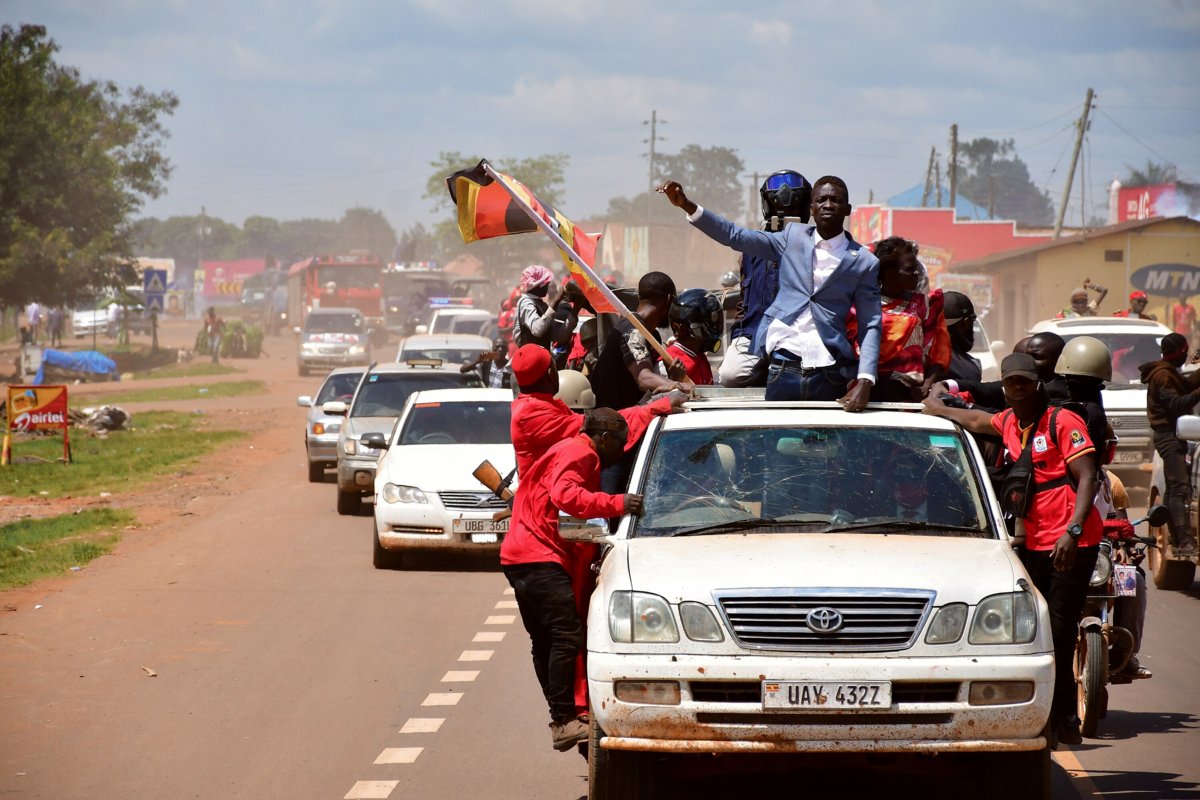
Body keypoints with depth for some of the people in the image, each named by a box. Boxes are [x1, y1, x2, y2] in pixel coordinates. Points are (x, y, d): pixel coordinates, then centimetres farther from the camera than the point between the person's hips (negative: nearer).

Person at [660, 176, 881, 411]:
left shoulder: (864, 262, 4)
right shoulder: (794, 237, 10)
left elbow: (870, 327, 2)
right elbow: (735, 236, 8)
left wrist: (864, 383, -12)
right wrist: (686, 206, -4)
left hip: (829, 375, -1)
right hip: (783, 368, 1)